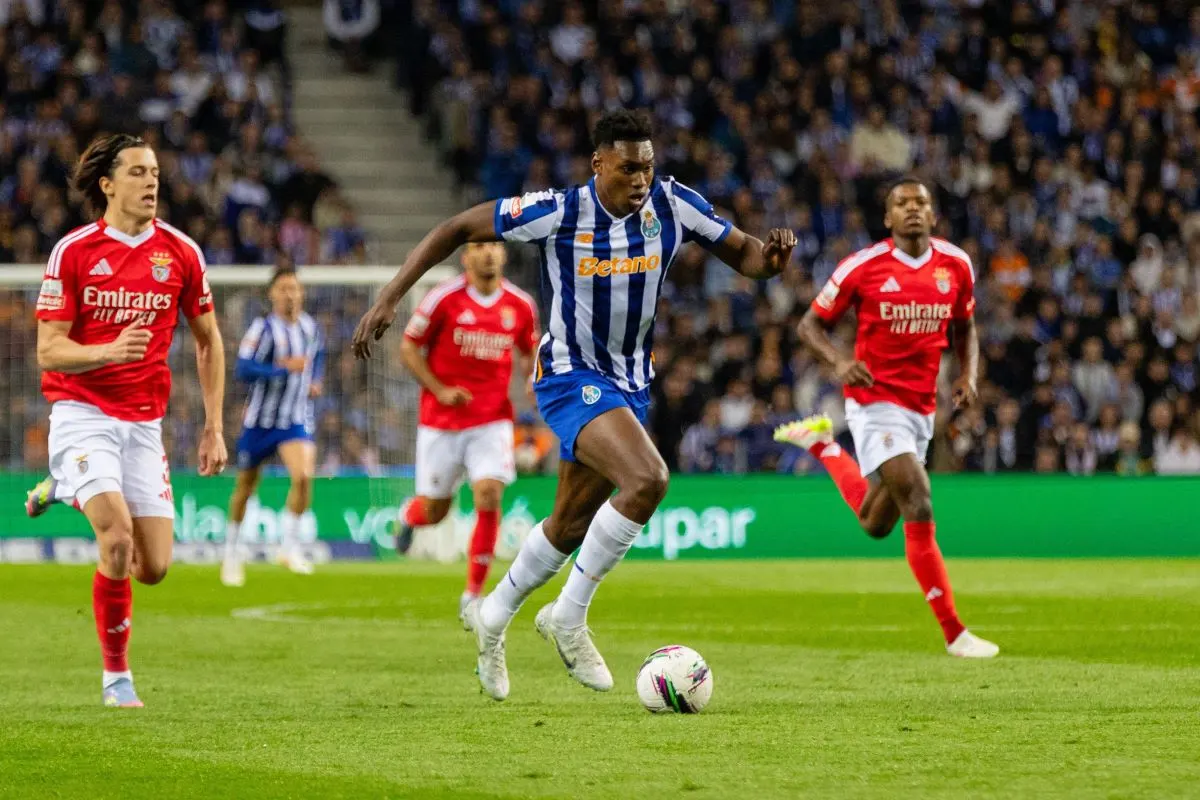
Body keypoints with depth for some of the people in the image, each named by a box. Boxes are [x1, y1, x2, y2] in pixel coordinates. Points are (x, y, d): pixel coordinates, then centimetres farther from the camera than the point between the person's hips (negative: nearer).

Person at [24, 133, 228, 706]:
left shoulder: (180, 252, 2)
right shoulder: (73, 251, -5)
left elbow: (208, 341, 12)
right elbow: (49, 350, -7)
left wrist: (214, 427, 7)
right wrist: (110, 350, -26)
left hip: (144, 421, 4)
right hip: (82, 415, -4)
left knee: (154, 568, -4)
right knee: (119, 540, -22)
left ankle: (69, 489, 24)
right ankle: (116, 673, -5)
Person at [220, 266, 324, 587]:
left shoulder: (310, 327, 2)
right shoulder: (263, 328, -15)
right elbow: (242, 369, -26)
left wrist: (315, 380, 8)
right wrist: (285, 368, -33)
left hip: (296, 420, 3)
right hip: (260, 419, -3)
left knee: (303, 476, -21)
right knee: (246, 486, 11)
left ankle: (289, 546, -8)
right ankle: (232, 552, 30)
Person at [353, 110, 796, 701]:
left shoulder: (673, 204, -9)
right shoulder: (558, 213, -20)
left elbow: (742, 254, 0)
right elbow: (457, 230, -11)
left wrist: (770, 257, -24)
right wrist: (390, 298, -16)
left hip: (630, 382, 6)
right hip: (571, 378, -6)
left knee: (571, 524, 17)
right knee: (647, 480, -28)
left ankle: (492, 617, 41)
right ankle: (569, 616, -12)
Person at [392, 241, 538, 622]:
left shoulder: (520, 305, 1)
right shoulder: (445, 298, -9)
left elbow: (529, 351, 18)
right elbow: (408, 349, -2)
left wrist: (533, 380, -3)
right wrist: (440, 390, -13)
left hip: (492, 420, 1)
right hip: (442, 420, -1)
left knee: (489, 497, -17)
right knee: (435, 511, 7)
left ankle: (472, 594, -5)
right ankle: (409, 516, 47)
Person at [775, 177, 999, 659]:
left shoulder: (956, 266, 3)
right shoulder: (863, 267, -8)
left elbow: (964, 328, 19)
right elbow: (811, 324, 0)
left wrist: (968, 375, 0)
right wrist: (838, 363, -19)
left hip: (921, 409, 6)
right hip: (876, 401, -6)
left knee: (876, 525, 17)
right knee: (918, 506, -20)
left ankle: (821, 443, 42)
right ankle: (954, 633, -15)